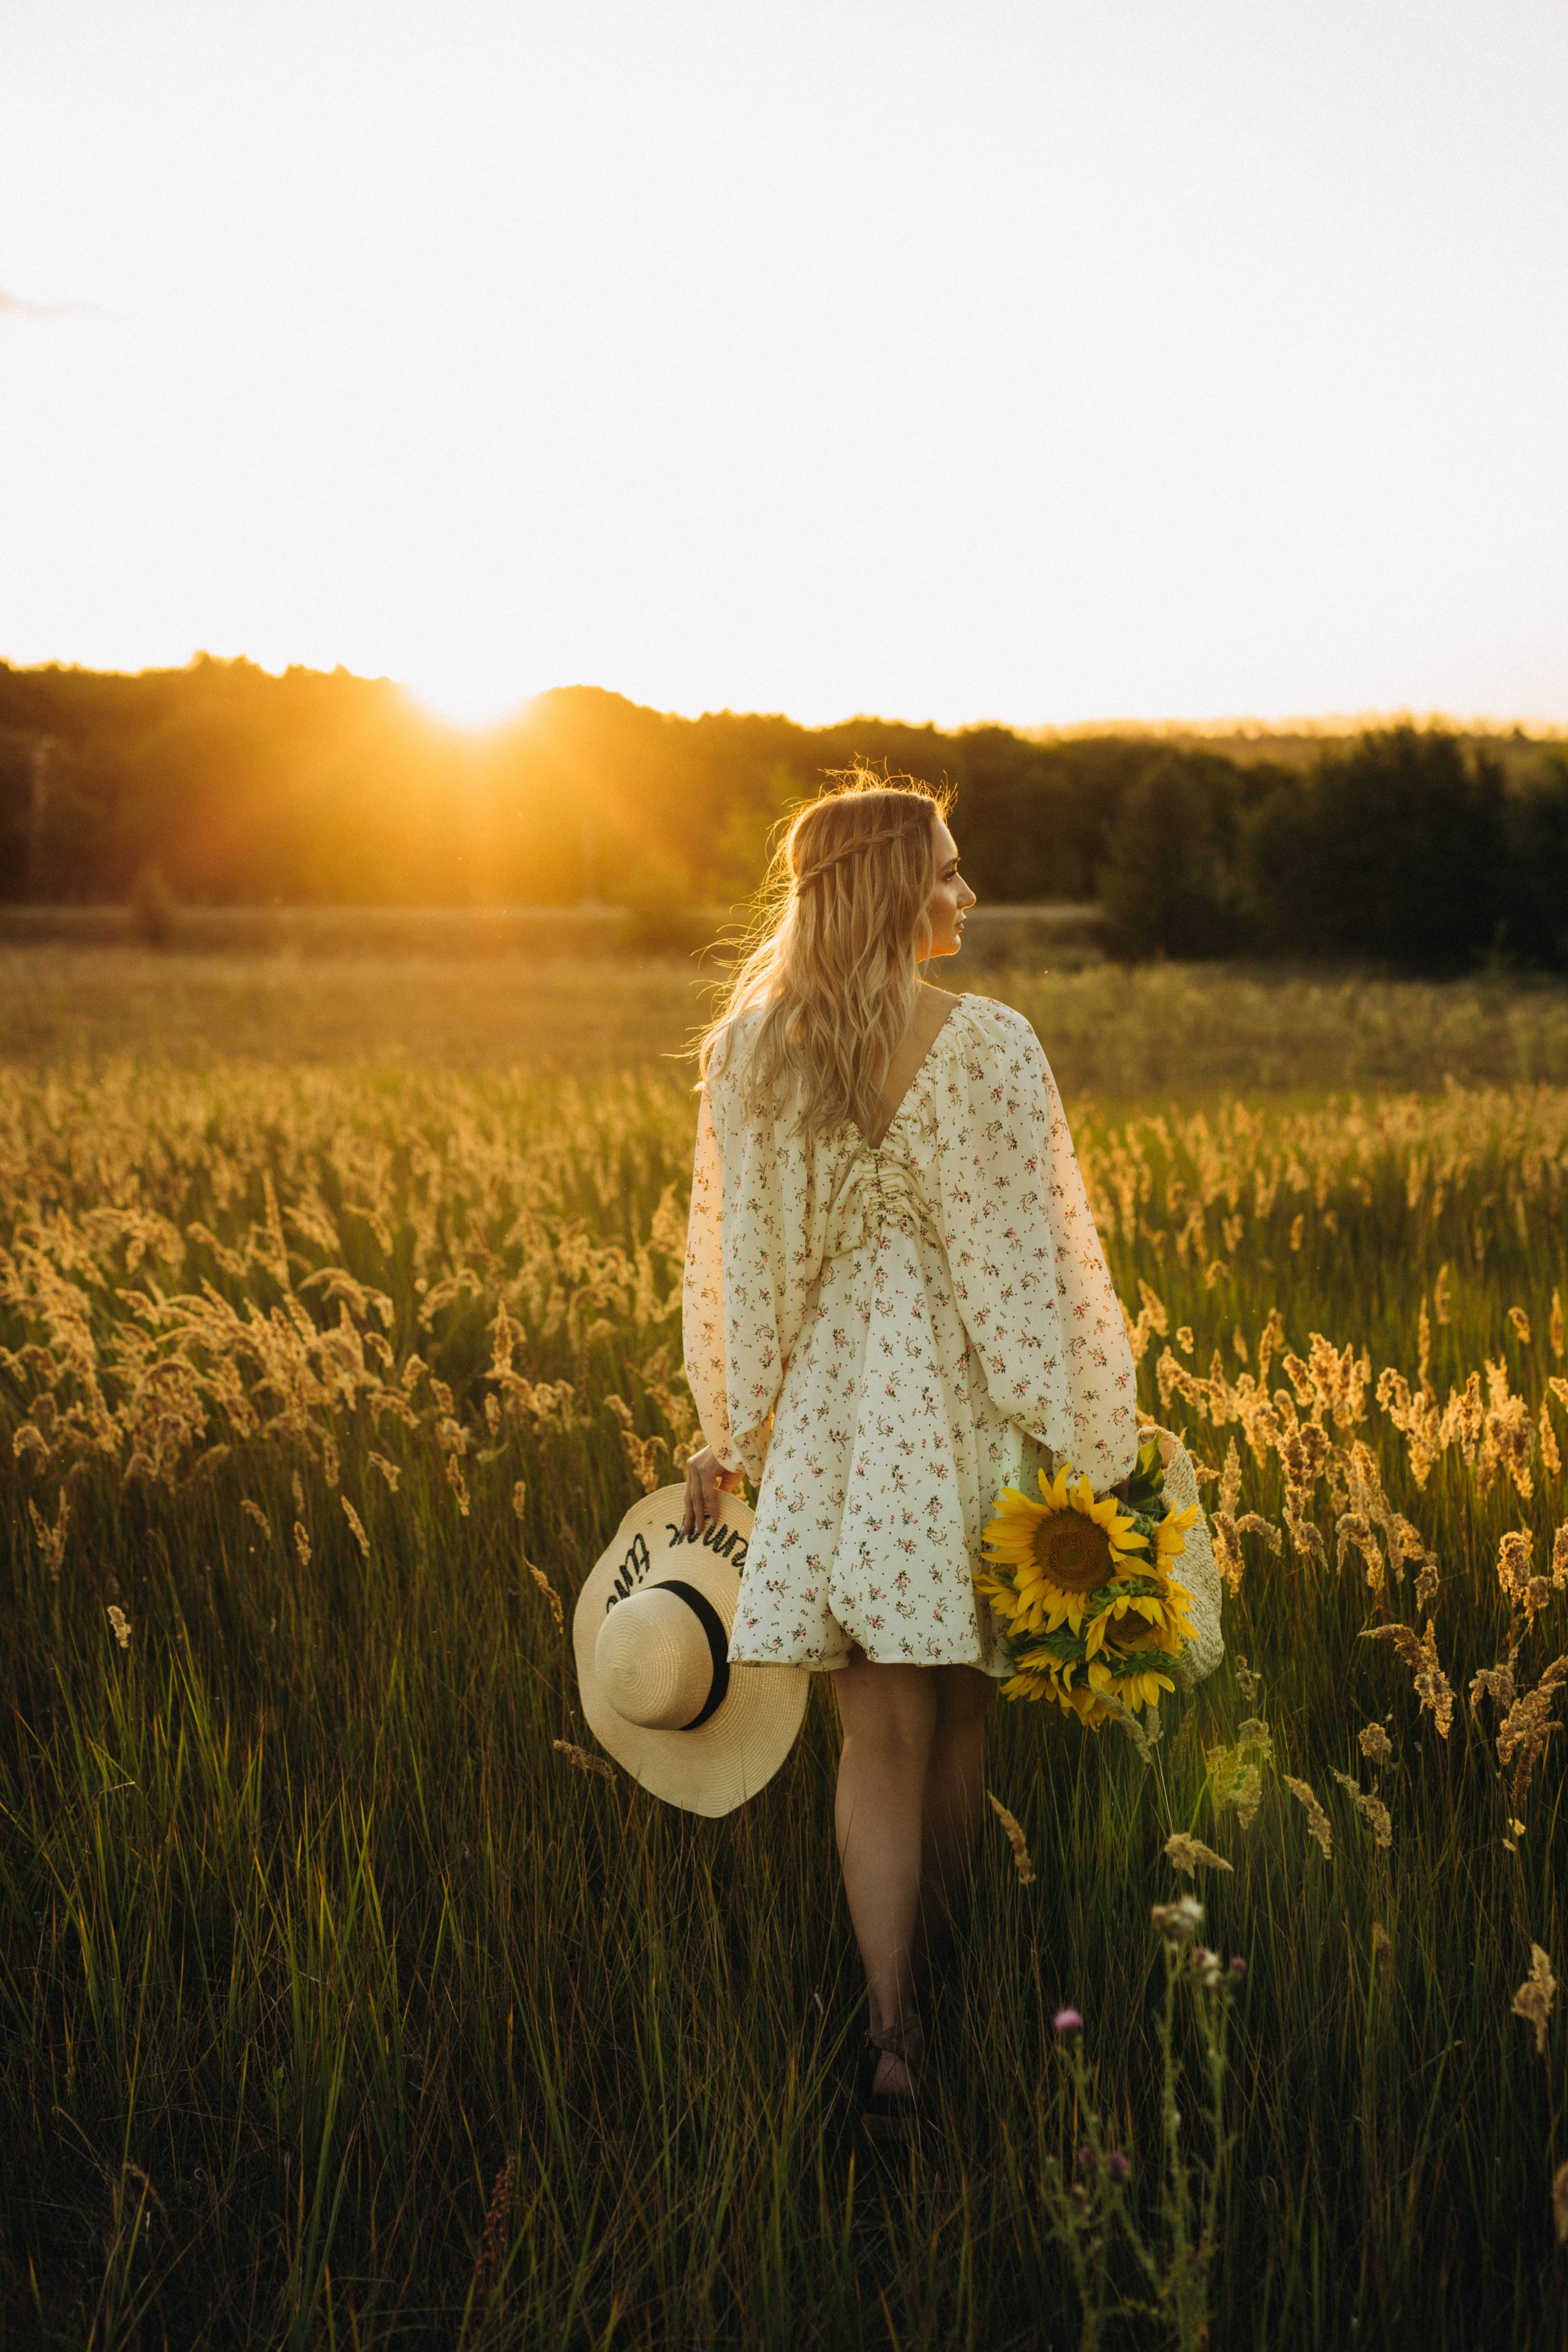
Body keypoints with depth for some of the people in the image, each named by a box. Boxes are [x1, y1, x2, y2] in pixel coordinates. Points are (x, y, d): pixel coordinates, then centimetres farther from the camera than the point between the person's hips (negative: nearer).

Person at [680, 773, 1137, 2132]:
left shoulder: (746, 1050, 0)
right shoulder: (984, 1044, -13)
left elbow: (728, 1254, 6)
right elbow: (1030, 1261, -12)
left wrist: (726, 1433, 15)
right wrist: (1084, 1445, -5)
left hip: (833, 1408, 3)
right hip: (963, 1406, -3)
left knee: (879, 1731, 6)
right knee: (956, 1716, 16)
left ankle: (892, 2033, 0)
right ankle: (933, 1977, 33)